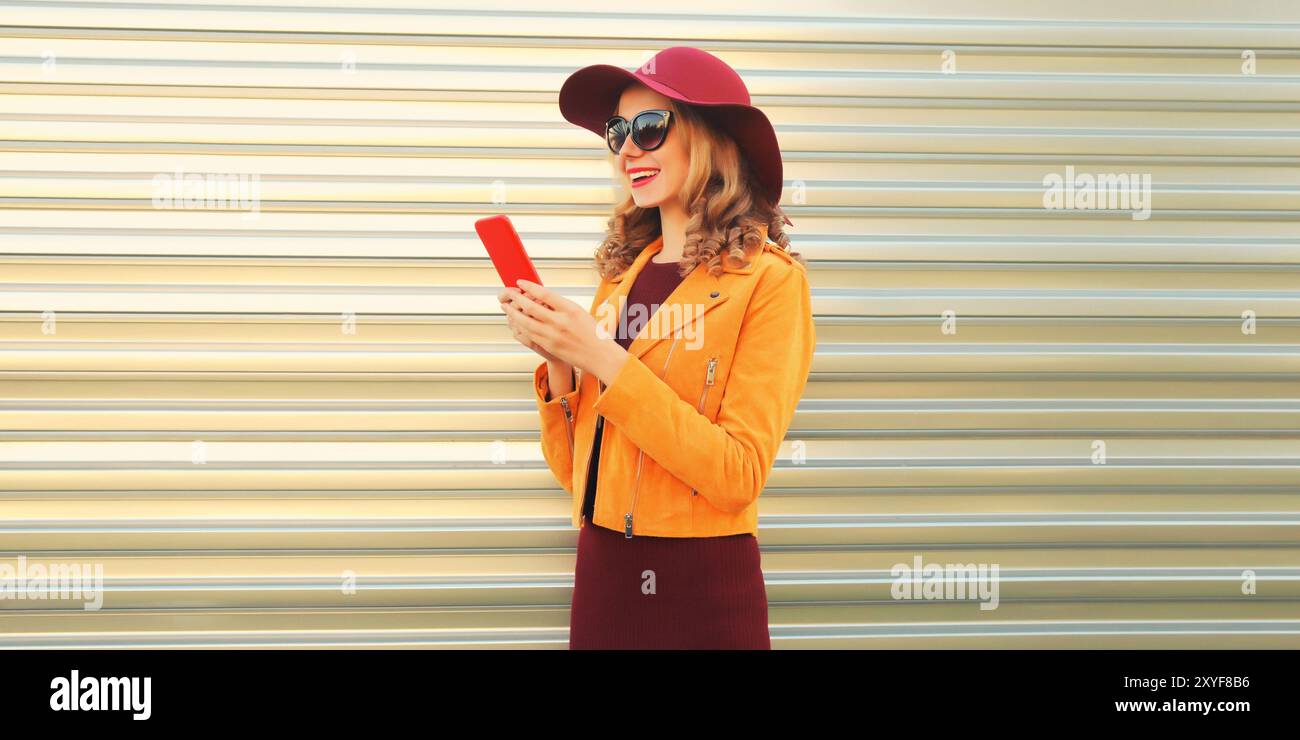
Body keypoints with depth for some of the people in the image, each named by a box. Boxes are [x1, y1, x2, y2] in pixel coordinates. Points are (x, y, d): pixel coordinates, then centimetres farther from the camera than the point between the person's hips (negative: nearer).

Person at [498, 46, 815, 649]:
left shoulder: (767, 279, -9)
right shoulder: (620, 275, 6)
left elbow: (737, 476, -17)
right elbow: (575, 470, 8)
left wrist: (602, 358, -19)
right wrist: (557, 360, -8)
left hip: (702, 592, -5)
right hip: (599, 575, 5)